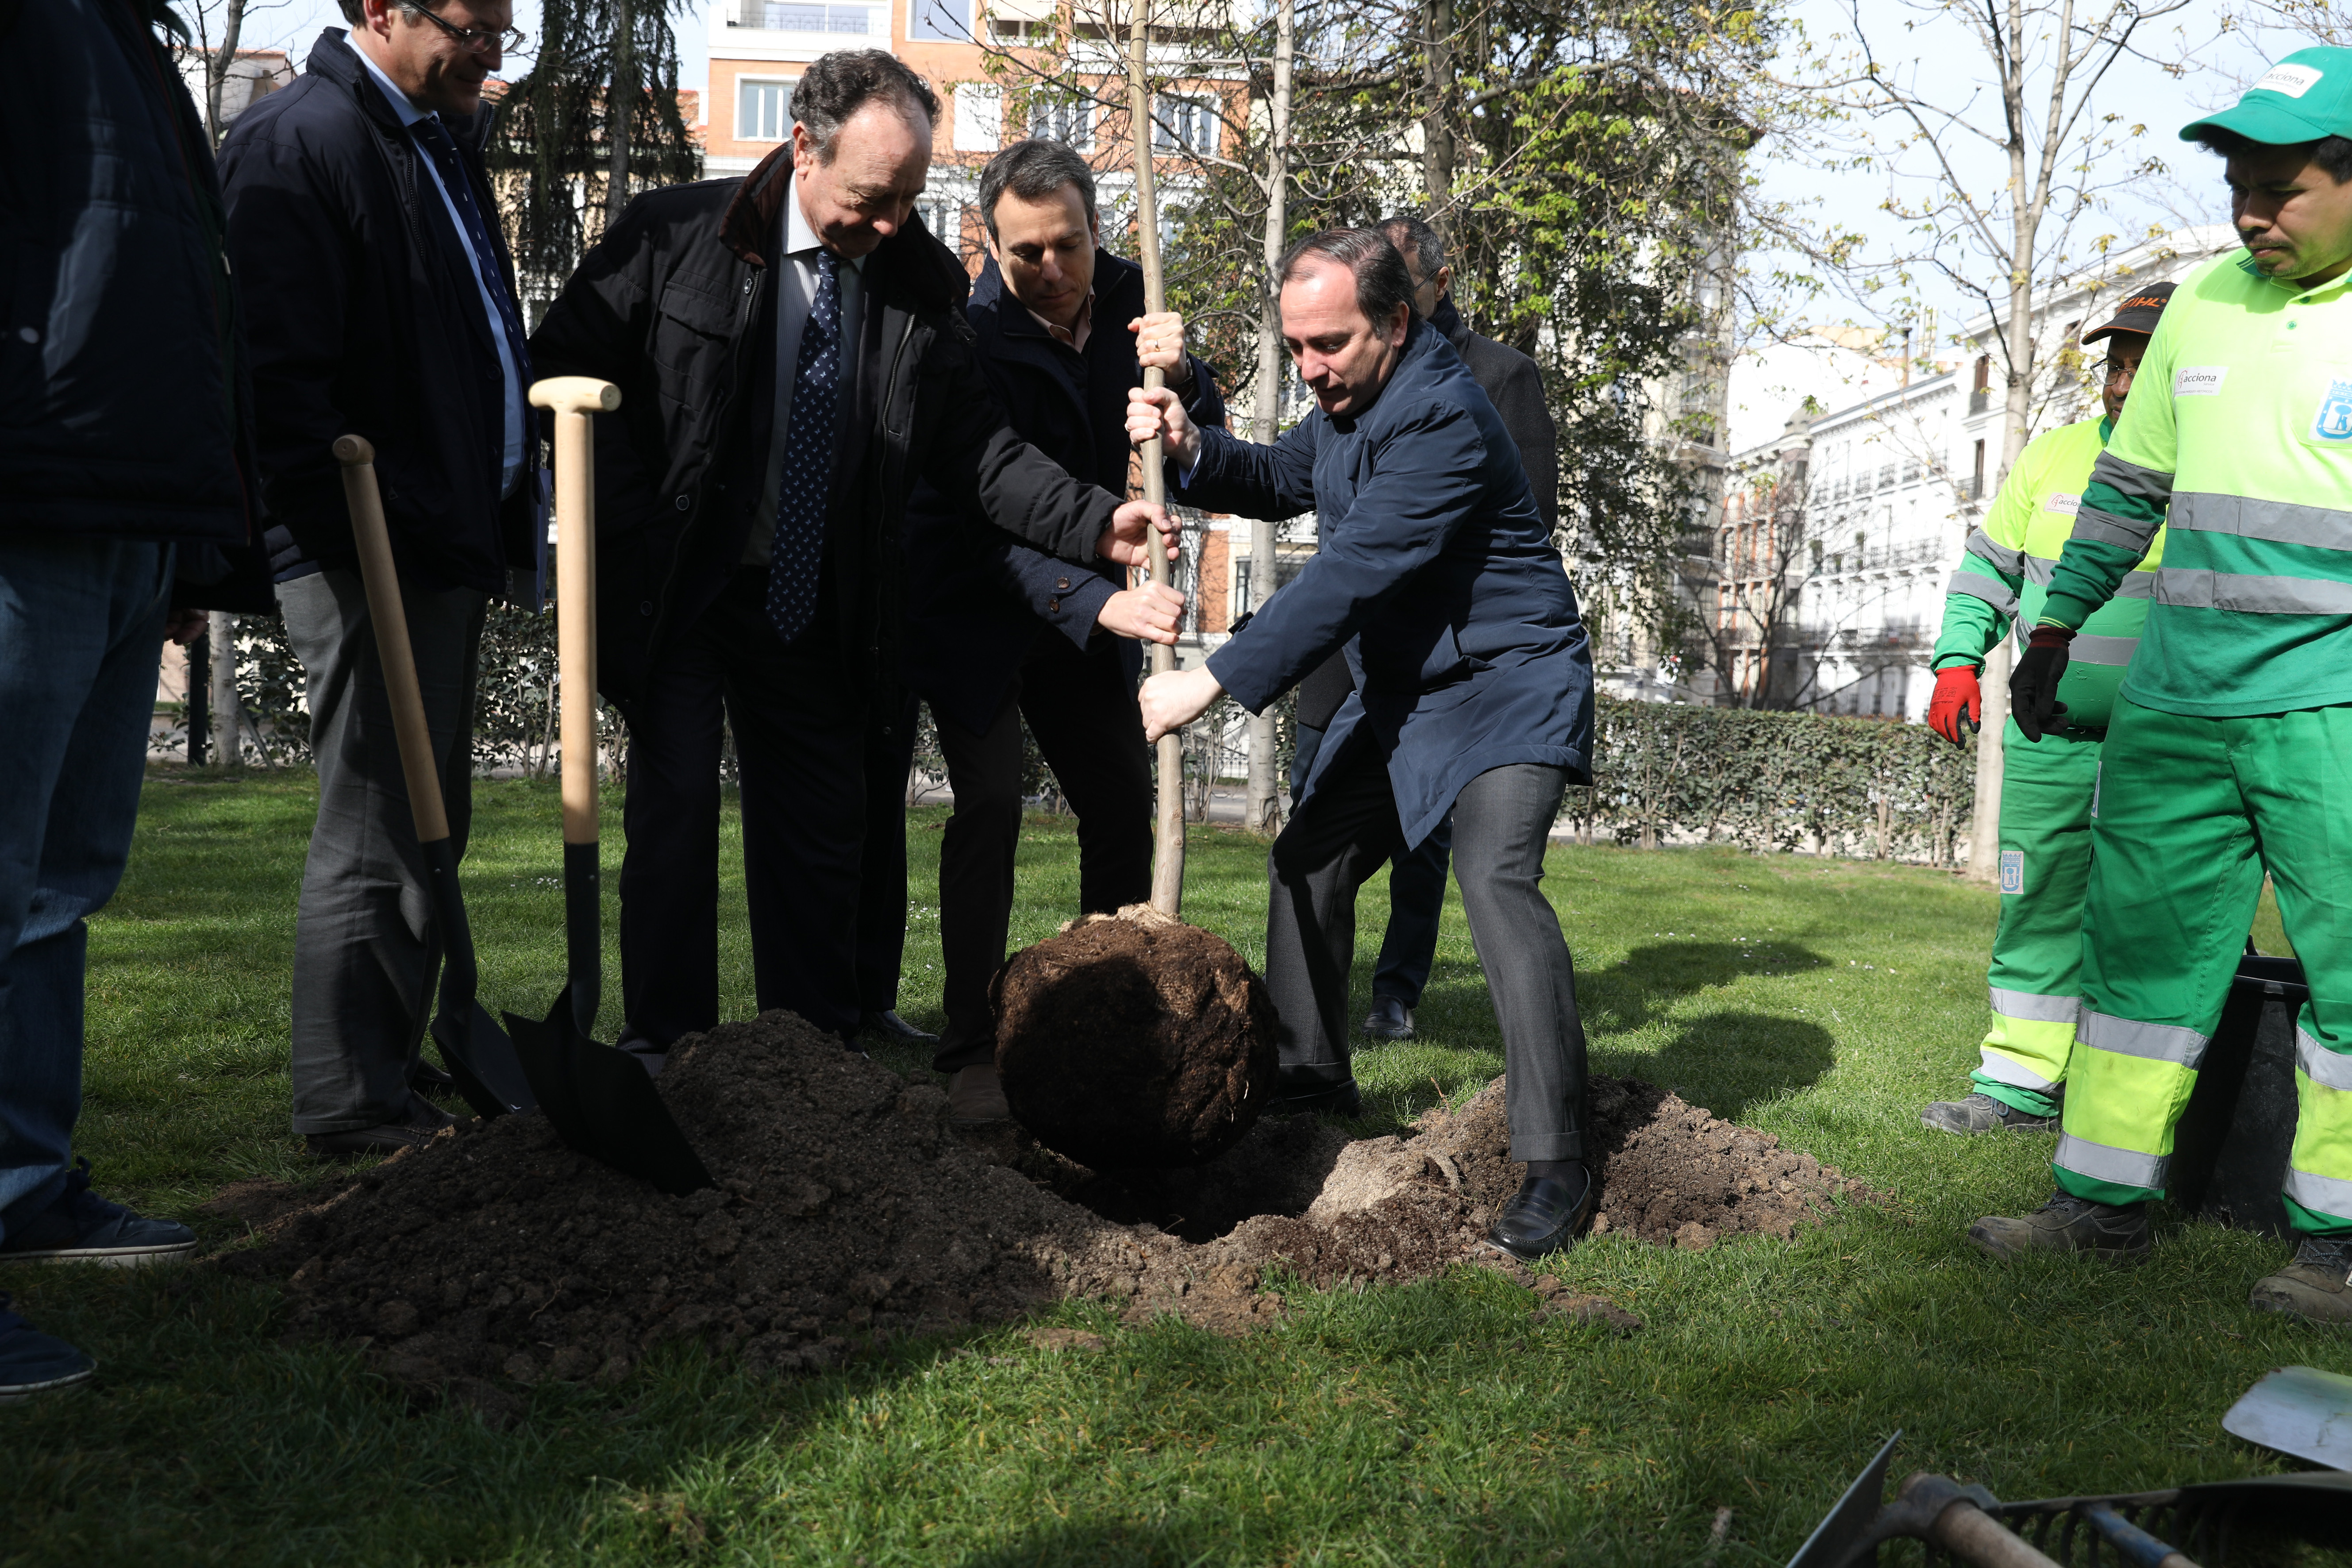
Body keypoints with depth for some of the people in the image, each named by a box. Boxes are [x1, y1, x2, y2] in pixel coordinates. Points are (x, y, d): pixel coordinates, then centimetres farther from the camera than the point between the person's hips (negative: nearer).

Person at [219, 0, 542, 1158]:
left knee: (425, 824, 14)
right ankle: (351, 1108, 8)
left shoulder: (443, 140, 19)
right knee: (376, 833, -3)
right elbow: (281, 374, -17)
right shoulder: (298, 141, -10)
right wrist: (354, 537, -21)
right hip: (373, 555, -9)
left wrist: (502, 527, 18)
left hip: (447, 544, 10)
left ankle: (391, 1076, 26)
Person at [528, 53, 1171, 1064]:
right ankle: (664, 1049, 11)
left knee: (825, 824, 7)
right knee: (675, 808, -2)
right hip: (674, 591, -2)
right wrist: (631, 523, -10)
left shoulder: (927, 281, -2)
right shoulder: (674, 238, -9)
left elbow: (971, 446, -3)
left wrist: (1093, 523, -17)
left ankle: (816, 1050, 21)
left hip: (816, 607, 3)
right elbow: (566, 364, -3)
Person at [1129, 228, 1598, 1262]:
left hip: (1506, 686, -10)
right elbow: (1283, 481, 20)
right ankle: (1311, 1078, 27)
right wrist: (1194, 450, -2)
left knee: (1495, 879, -26)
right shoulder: (1352, 400, 5)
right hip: (1400, 692, 10)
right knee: (1307, 861, 10)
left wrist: (1214, 681, -33)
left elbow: (1351, 575, -32)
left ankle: (1555, 1164, -20)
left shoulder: (1441, 418, -26)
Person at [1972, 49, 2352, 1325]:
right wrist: (2055, 632, 21)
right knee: (2142, 944, 8)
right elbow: (2129, 483, 19)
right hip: (2178, 700, 5)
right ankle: (2105, 1205, 18)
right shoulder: (2203, 304, 10)